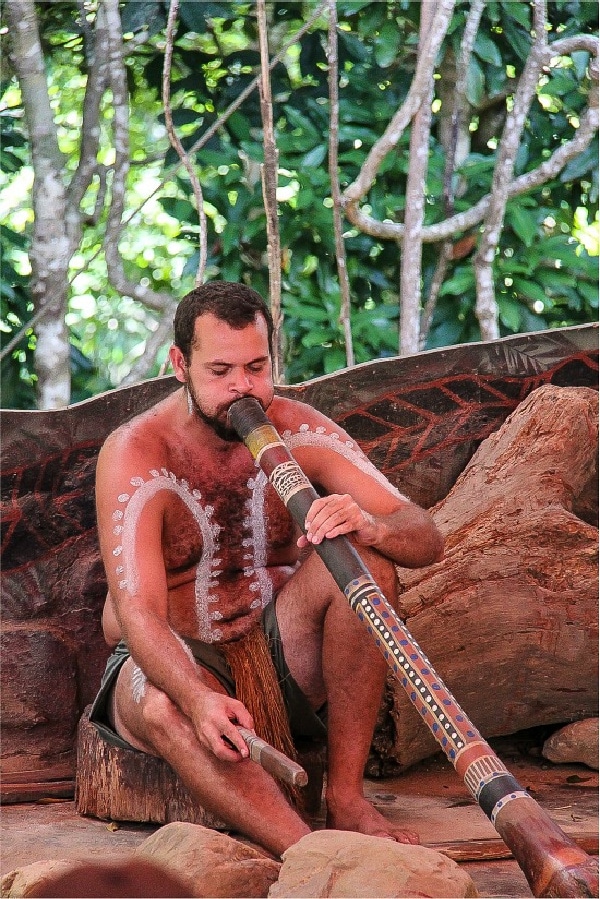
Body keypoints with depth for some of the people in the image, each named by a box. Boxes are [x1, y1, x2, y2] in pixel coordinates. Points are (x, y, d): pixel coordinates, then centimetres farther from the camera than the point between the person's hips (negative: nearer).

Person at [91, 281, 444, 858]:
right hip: (174, 661, -3)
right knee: (164, 709, -39)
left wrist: (369, 528, -38)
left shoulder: (300, 432, -7)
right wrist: (200, 700, -47)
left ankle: (345, 799, -23)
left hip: (279, 656, 3)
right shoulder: (134, 455, -17)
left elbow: (426, 538, -13)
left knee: (363, 562, -24)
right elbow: (138, 611, -28)